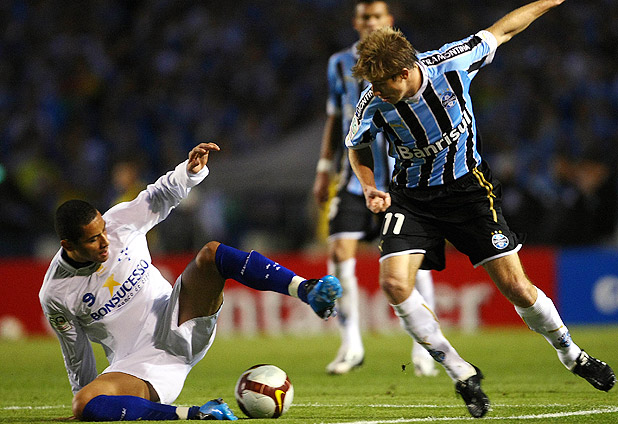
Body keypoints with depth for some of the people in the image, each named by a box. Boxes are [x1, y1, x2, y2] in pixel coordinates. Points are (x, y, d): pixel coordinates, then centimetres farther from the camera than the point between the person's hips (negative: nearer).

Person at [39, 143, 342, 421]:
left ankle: (307, 291, -35)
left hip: (180, 324, 3)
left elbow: (161, 197, 4)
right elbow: (77, 356, 4)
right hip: (138, 366, -3)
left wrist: (190, 171, -18)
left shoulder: (119, 222, -3)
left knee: (212, 254, -22)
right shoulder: (55, 295, -9)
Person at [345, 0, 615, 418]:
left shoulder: (450, 63, -22)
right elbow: (357, 147, 6)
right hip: (412, 198, 1)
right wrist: (370, 188, -11)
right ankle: (462, 374, -4)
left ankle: (571, 353, 24)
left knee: (516, 285, -4)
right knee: (395, 283, -20)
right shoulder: (373, 105, -18)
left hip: (468, 187, -1)